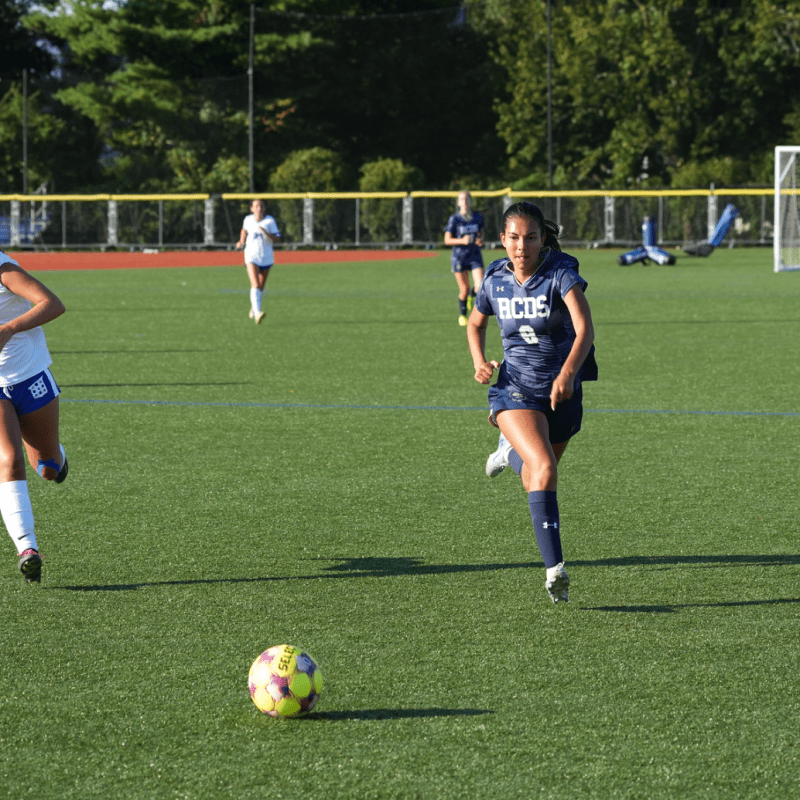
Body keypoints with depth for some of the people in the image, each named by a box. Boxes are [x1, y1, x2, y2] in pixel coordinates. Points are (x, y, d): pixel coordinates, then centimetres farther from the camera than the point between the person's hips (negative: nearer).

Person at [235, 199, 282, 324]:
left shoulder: (270, 221, -6)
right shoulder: (248, 219, 1)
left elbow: (277, 239, -9)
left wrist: (266, 234, -25)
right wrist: (241, 242, 11)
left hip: (266, 258, 1)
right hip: (251, 256, -1)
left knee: (261, 287, 14)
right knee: (255, 285, -19)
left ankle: (253, 308, 42)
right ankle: (257, 313, -31)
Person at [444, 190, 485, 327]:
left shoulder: (478, 217, 3)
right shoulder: (454, 219, -7)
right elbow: (447, 240, -7)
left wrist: (480, 240, -4)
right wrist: (462, 241, -23)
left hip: (475, 256, 2)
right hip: (459, 257, -2)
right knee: (464, 290, 1)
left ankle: (472, 296, 24)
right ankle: (462, 315, 26)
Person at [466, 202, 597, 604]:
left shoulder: (561, 274, -15)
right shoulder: (495, 280, -4)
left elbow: (585, 327, -30)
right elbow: (475, 323, 16)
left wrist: (568, 373, -47)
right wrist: (480, 362, -4)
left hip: (561, 393, 1)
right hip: (515, 390, 0)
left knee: (535, 483, 20)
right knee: (545, 469, -27)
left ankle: (511, 451, 56)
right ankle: (554, 569, -28)